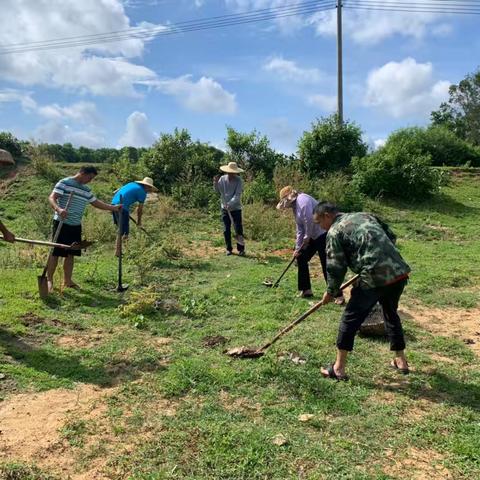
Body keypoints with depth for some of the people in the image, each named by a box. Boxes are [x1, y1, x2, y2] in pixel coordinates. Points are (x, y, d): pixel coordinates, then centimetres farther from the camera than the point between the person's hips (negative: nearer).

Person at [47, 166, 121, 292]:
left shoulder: (86, 190, 14)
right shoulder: (64, 183, -8)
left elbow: (96, 203, 24)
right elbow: (52, 198, -16)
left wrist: (113, 208, 17)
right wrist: (58, 209, -36)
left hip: (76, 225, 7)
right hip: (61, 223, -7)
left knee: (71, 253, 10)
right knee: (55, 252, -2)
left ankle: (67, 280, 20)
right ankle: (49, 280, 9)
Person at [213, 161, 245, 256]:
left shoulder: (239, 181, -8)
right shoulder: (222, 179, 1)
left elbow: (237, 195, -16)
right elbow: (217, 190, -1)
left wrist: (230, 204, -28)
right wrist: (215, 182, -17)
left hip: (236, 208, -3)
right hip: (225, 208, 3)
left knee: (238, 229, -4)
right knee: (226, 230, 6)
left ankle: (241, 249, 6)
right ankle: (229, 248, 17)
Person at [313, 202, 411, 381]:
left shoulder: (334, 232, 0)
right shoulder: (365, 216, 20)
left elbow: (335, 268, 0)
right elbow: (390, 236, 23)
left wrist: (330, 292, 14)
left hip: (374, 278, -7)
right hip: (400, 272, 7)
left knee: (350, 319, 6)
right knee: (391, 314, 27)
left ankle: (339, 368, 12)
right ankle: (400, 361, 37)